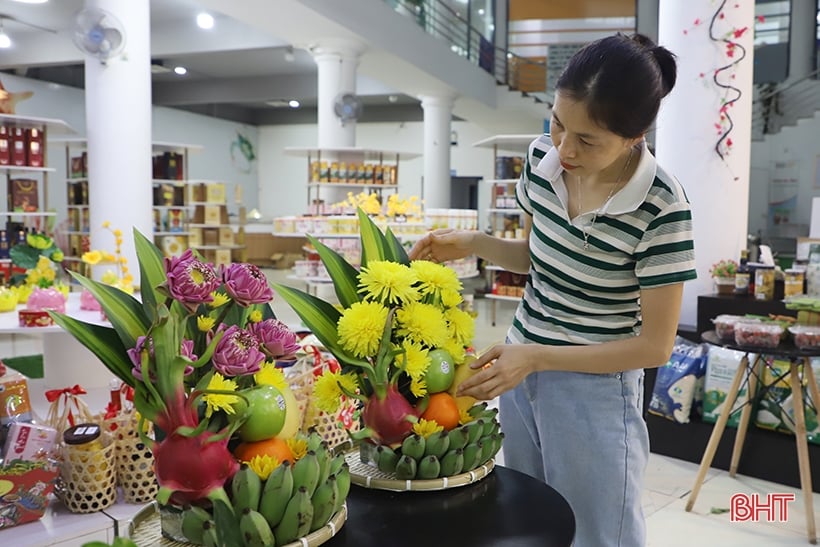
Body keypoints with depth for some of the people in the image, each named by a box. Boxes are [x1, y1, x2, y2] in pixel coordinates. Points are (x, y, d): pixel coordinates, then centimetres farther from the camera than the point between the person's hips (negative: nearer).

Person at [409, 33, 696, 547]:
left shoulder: (661, 209, -23)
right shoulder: (543, 157, -7)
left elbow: (655, 346, -17)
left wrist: (536, 357, -23)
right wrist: (472, 243, -8)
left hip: (594, 391, -5)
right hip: (521, 368, 6)